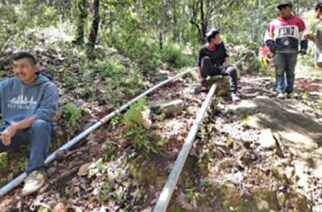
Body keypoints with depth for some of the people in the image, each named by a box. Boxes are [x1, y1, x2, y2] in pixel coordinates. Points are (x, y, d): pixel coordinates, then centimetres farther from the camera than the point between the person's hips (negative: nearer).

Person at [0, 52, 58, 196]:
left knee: (40, 124, -36)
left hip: (35, 131, -3)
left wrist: (15, 126, -25)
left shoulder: (47, 87, -7)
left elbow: (45, 114, -19)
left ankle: (36, 171, -26)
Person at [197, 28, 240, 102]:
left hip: (221, 68, 2)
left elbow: (226, 55, 6)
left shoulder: (221, 45, 1)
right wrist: (200, 75, -15)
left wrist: (227, 62, -17)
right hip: (211, 70, -1)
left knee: (232, 70, -31)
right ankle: (203, 82, -18)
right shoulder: (203, 49, -7)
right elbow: (199, 63, -6)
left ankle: (233, 93, -31)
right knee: (206, 59, -32)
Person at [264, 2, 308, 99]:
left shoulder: (298, 21, 12)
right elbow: (268, 37, 15)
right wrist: (271, 45, -4)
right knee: (279, 71, -6)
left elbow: (303, 36, 17)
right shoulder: (274, 23, 9)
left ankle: (290, 91, 10)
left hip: (293, 51, 1)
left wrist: (304, 47, 5)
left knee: (290, 72, 2)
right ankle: (280, 91, -3)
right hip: (279, 51, -1)